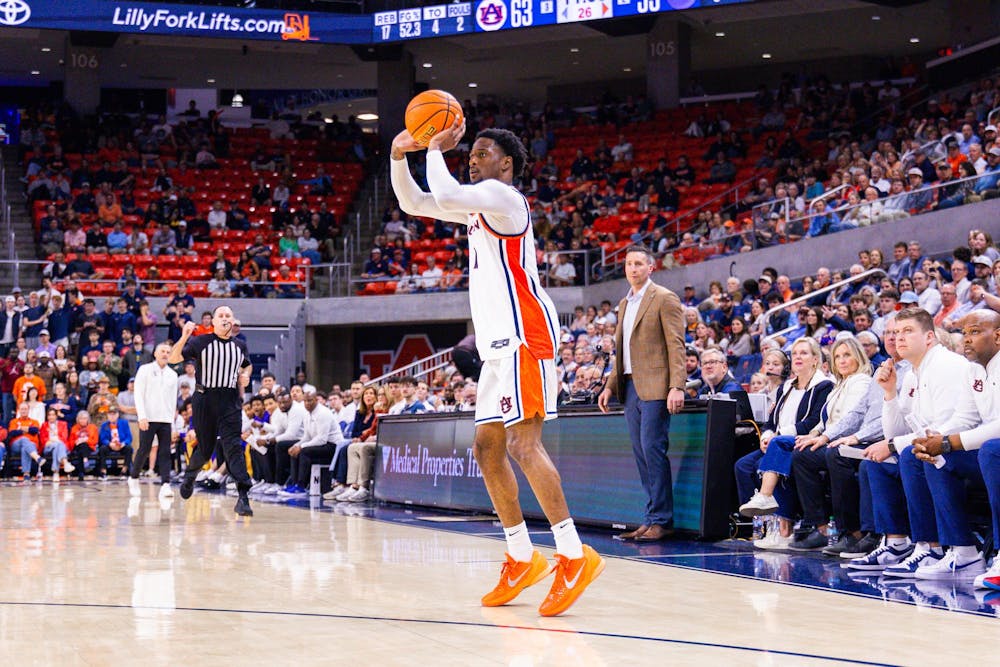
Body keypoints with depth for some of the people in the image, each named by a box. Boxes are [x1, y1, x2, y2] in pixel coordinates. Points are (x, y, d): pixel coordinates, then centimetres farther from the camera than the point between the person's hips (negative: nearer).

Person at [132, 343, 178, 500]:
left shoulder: (173, 374, 13)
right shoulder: (145, 370, 1)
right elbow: (138, 394, -5)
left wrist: (172, 416, 12)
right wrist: (142, 416, -14)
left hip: (166, 420, 3)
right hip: (148, 418, -3)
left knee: (165, 453, -5)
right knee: (144, 450, 0)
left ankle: (165, 485, -11)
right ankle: (133, 479, 21)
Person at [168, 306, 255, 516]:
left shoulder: (240, 346, 11)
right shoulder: (200, 342, -2)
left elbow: (248, 365, 31)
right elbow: (172, 359, -11)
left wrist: (245, 376, 8)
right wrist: (184, 338, -26)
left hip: (230, 402, 2)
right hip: (205, 399, -2)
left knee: (233, 446, -11)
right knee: (205, 449, 7)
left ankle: (242, 497, -19)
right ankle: (190, 475, 41)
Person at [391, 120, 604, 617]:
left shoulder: (501, 195, -7)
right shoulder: (479, 203, 22)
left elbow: (445, 195, -23)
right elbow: (414, 204, 26)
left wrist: (437, 149, -6)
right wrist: (398, 156, 11)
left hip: (524, 337, -10)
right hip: (499, 342, 10)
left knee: (523, 444, -18)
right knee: (487, 449, 9)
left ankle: (574, 556, -18)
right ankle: (522, 560, 14)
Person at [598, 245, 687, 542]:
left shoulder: (664, 299, -4)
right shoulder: (625, 303, 19)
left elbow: (676, 346, -11)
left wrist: (677, 386, -19)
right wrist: (610, 385, 18)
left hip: (655, 387, -8)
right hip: (630, 386, 8)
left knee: (652, 449, -11)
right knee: (641, 453, 7)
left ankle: (660, 520, -6)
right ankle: (653, 518, 11)